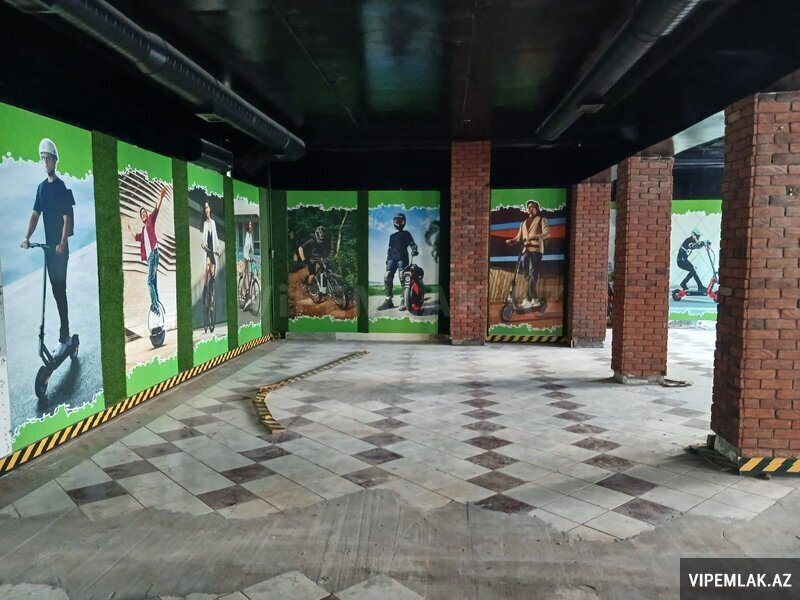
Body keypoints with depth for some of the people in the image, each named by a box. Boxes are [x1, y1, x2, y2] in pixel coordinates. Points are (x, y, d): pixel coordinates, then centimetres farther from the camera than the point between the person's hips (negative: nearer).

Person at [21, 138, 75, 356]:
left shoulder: (62, 187, -9)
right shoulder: (41, 187, 12)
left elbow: (67, 218, -15)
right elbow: (35, 214, 8)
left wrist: (62, 243, -25)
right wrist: (27, 237, -6)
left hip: (60, 247, -7)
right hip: (48, 245, 7)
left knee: (60, 290, -8)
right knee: (55, 290, 11)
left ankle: (63, 338, -5)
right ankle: (66, 333, 21)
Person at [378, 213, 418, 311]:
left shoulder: (406, 234, 14)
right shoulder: (392, 236, 26)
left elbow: (412, 243, 4)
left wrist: (414, 249, -18)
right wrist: (387, 259, 16)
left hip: (402, 258, -4)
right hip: (392, 258, 4)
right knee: (387, 278, -7)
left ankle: (403, 301, -16)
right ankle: (388, 300, -3)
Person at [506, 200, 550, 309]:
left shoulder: (541, 220, 9)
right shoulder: (524, 222, 25)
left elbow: (547, 233, -7)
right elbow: (519, 236, 16)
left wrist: (536, 237, -26)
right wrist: (512, 240, -6)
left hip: (536, 249, -6)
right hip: (525, 250, 6)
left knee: (533, 274, -13)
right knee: (527, 275, 5)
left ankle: (528, 300, -19)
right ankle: (534, 298, 13)